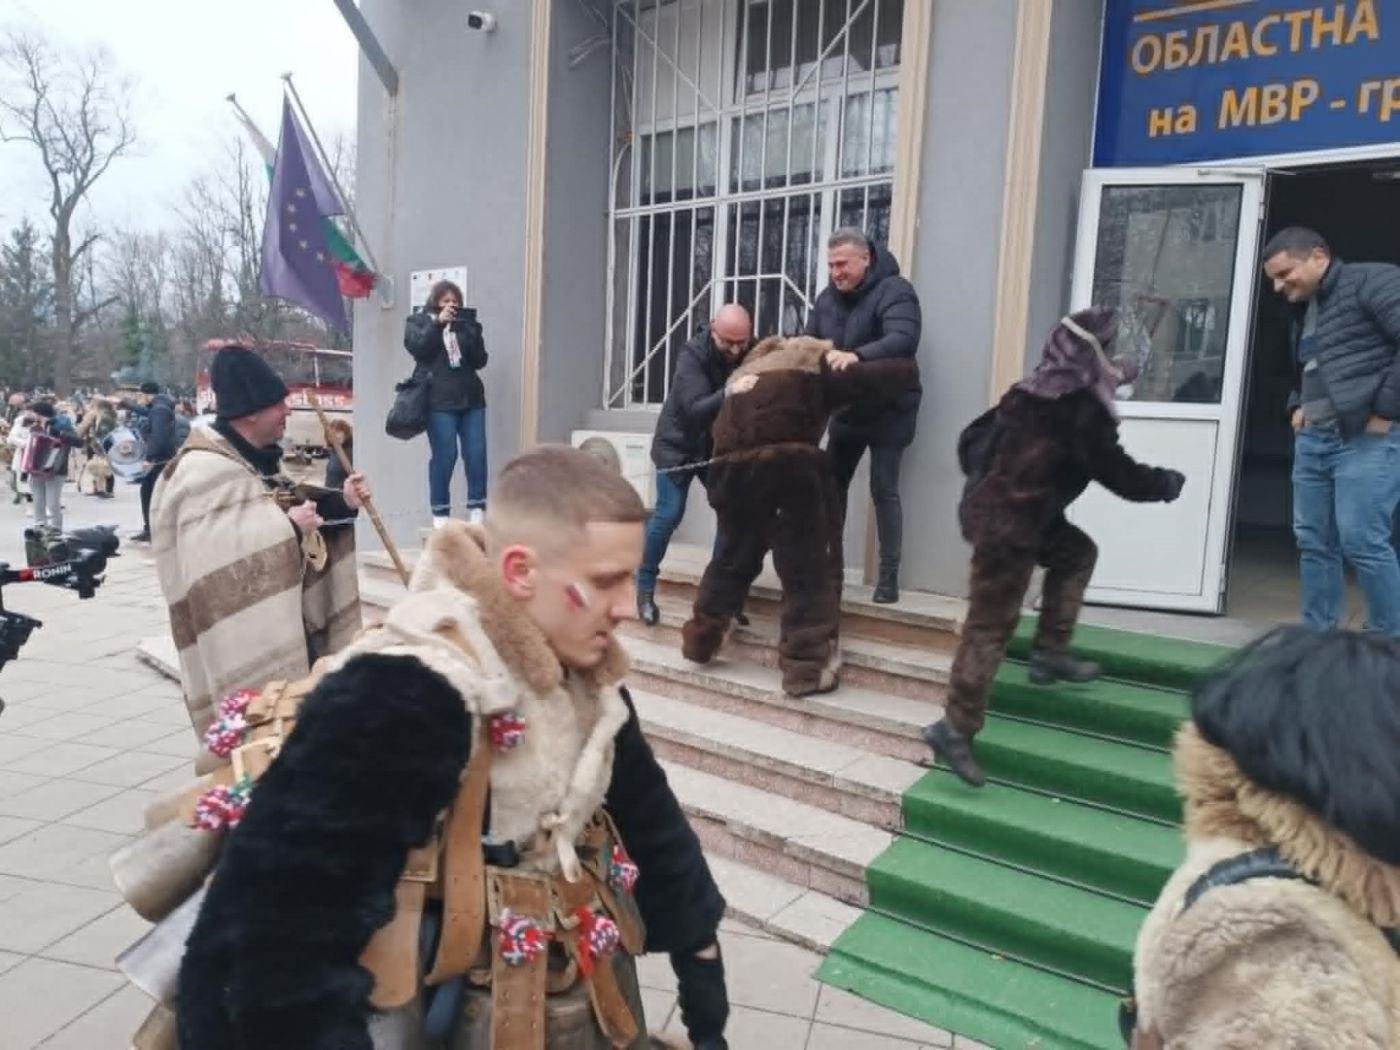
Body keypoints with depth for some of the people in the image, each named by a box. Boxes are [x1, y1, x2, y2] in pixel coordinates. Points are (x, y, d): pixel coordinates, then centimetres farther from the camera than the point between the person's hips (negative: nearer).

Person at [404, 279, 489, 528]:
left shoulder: (466, 323, 15)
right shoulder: (417, 321, 11)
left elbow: (480, 361, 7)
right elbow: (417, 347, -8)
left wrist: (472, 333, -7)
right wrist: (438, 322, -12)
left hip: (471, 397, 3)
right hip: (439, 400, -3)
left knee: (476, 453, -4)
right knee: (444, 456, -5)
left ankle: (476, 508, 4)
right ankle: (440, 512, 5)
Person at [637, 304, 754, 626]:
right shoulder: (693, 354, -26)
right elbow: (695, 409, -37)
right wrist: (728, 394, -55)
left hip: (721, 445, 4)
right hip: (679, 443, -4)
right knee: (669, 513, -11)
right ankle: (644, 588, 5)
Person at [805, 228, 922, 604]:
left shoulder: (894, 290, -18)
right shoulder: (828, 297, 4)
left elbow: (903, 340, -35)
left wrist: (858, 356, -51)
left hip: (888, 410, -6)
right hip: (845, 410, 6)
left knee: (884, 490, -4)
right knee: (833, 485, 9)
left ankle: (889, 575, 4)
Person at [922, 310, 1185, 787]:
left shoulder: (1038, 389, 13)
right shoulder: (1082, 405, -11)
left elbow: (975, 439, 18)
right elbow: (1115, 471, -3)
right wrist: (1166, 483, 11)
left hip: (992, 506, 9)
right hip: (1008, 521, -9)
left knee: (1076, 553, 23)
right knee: (991, 623, -7)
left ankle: (1050, 652, 22)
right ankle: (956, 727, -3)